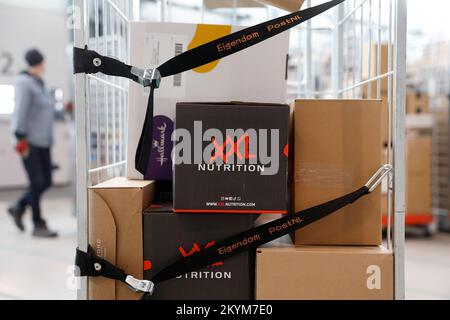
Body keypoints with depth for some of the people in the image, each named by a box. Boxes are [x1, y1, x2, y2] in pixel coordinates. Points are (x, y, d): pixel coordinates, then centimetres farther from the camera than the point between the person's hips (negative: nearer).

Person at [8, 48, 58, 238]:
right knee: (37, 182, -7)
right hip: (28, 140, -9)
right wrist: (20, 138, -20)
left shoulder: (38, 83, 16)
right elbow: (21, 110, -16)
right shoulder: (25, 82, -10)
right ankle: (38, 225, 1)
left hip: (42, 140, 9)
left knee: (46, 181, 7)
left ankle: (18, 208, 26)